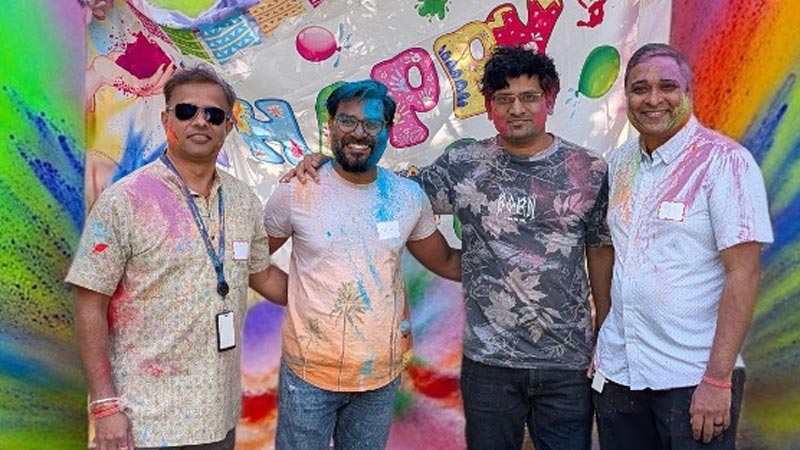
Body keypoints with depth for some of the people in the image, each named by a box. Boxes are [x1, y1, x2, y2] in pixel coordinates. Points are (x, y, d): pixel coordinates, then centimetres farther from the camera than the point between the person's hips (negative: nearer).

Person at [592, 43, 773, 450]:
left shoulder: (724, 162, -11)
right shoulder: (620, 163, 6)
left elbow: (743, 273, -15)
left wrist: (718, 379, -18)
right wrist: (599, 345, 9)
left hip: (693, 381, -5)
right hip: (618, 371, 5)